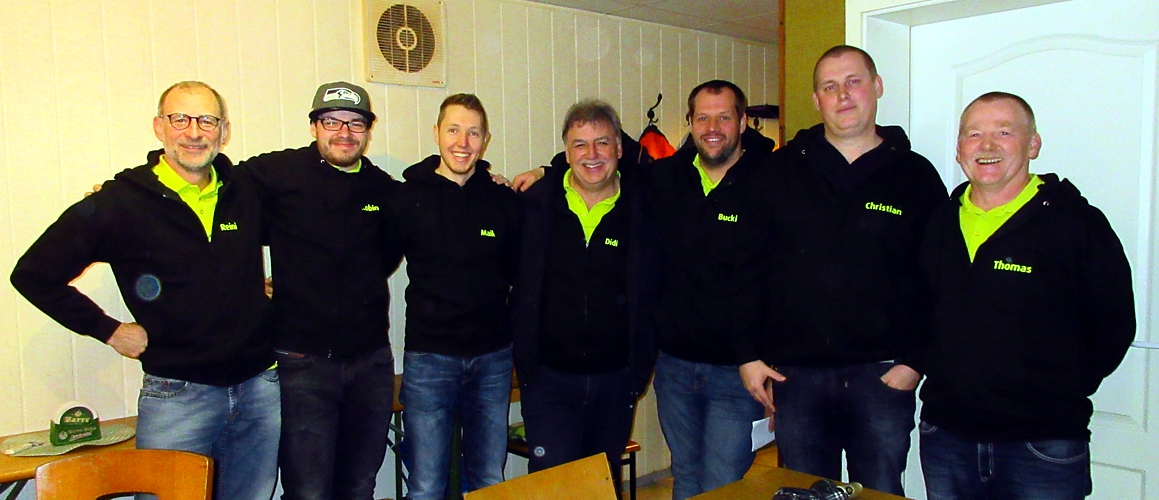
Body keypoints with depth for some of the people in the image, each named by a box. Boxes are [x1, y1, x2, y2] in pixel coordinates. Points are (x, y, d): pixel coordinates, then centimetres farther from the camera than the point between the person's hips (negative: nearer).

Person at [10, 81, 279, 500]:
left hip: (262, 387, 4)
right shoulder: (119, 203, -7)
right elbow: (33, 274, -1)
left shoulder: (247, 193, 4)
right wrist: (108, 330, -3)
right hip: (176, 397, -3)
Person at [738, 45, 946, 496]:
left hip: (881, 375, 0)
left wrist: (916, 360, -5)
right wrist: (749, 354, -1)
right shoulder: (780, 170, 4)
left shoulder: (916, 175, 3)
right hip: (795, 374, 1)